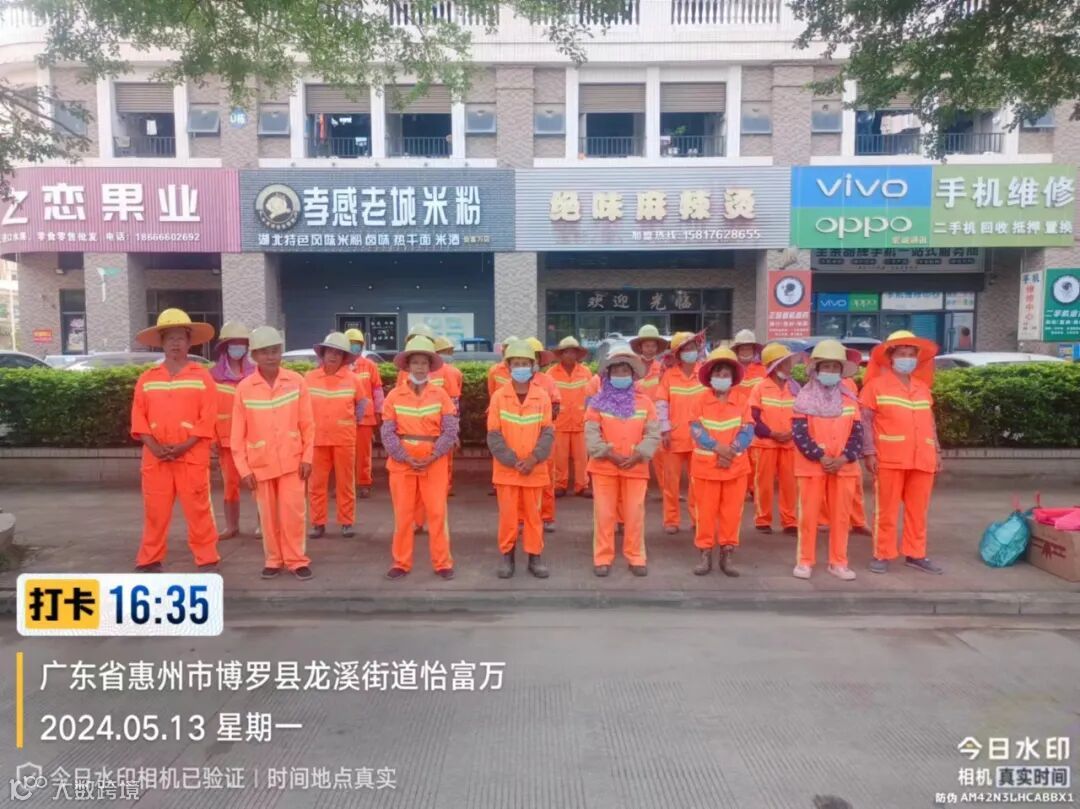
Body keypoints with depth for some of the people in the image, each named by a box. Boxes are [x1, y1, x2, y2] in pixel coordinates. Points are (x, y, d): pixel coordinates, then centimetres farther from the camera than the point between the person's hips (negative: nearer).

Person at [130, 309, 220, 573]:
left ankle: (207, 560, 10)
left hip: (192, 457, -3)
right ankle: (150, 561, 21)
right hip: (155, 458, 3)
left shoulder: (202, 377, 1)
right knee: (155, 512, 9)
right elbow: (138, 416, 4)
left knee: (198, 511, 1)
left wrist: (183, 447, -13)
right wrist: (155, 447, -10)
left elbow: (208, 419, -5)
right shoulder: (146, 378, 10)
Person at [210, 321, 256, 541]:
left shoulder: (255, 372, 3)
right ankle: (232, 526, 17)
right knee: (230, 482, 7)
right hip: (226, 438, 1)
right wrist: (211, 437, -4)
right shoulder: (213, 374, 4)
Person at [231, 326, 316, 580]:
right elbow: (238, 433, -1)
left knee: (293, 511, 0)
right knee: (268, 514, 10)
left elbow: (307, 423, 0)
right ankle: (273, 559, 24)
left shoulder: (296, 381, -5)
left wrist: (307, 457, -3)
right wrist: (243, 468, -4)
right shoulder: (244, 388, -5)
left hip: (291, 460, -1)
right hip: (260, 463, 1)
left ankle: (297, 560, 13)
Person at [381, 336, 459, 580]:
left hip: (434, 463, -1)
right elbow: (388, 433, -4)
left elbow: (450, 430, -6)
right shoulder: (394, 396, 0)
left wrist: (433, 456, -15)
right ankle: (401, 563, 19)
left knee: (437, 513, 2)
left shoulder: (440, 395, -1)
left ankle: (442, 563, 13)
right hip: (402, 463, 1)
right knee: (403, 514, 8)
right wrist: (406, 458, -14)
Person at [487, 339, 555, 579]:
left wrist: (533, 458, -14)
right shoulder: (499, 396, -3)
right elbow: (493, 435, -5)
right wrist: (513, 461, -13)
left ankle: (535, 556, 20)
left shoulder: (542, 396, 0)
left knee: (532, 513, 9)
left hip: (535, 468, 1)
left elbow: (548, 432, -1)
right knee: (508, 513, 4)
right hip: (506, 468, -1)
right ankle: (507, 555, 20)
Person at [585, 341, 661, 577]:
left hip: (635, 467, 1)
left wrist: (638, 455, -15)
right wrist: (609, 454, -17)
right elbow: (591, 433, -7)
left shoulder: (644, 401, 4)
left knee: (635, 514, 5)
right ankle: (602, 558, 15)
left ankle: (636, 558, 18)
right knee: (604, 513, 4)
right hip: (604, 466, 0)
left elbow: (653, 433, -2)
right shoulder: (598, 401, 2)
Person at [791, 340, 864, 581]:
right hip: (812, 465, -3)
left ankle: (838, 562, 18)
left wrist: (843, 459, -11)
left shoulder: (850, 400, 7)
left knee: (841, 516, 7)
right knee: (809, 515, 1)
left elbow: (857, 434, 3)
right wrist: (821, 458, -16)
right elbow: (799, 434, -10)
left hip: (843, 466, 3)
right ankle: (804, 561, 11)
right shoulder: (805, 398, -3)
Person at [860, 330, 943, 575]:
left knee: (918, 510, 11)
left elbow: (930, 422, 21)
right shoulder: (877, 384, -1)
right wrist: (869, 452, -11)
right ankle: (883, 555, 10)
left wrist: (936, 452, 16)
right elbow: (865, 420, -5)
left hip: (922, 459, 5)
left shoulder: (923, 387, 16)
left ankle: (916, 554, 21)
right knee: (886, 510, 1)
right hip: (889, 459, -5)